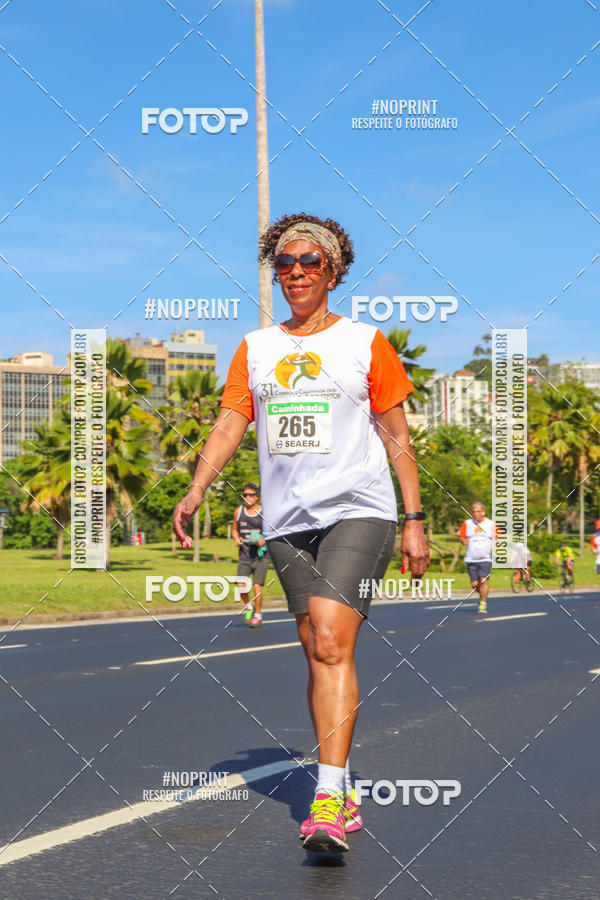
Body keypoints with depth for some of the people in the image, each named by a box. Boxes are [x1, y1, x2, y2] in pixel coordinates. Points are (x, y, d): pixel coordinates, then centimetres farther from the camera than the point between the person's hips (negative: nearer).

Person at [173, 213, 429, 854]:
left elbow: (396, 438, 7)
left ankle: (328, 798, -25)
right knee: (319, 654, 6)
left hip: (358, 512, -4)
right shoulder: (255, 349, 15)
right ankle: (342, 798, 16)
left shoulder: (364, 343, 6)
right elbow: (229, 423, 9)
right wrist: (196, 489, -7)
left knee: (331, 641, -20)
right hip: (287, 522, 4)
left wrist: (414, 522, 3)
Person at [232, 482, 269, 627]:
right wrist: (236, 539, -1)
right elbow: (234, 528, 19)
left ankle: (258, 615, 10)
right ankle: (248, 607, 19)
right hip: (244, 555, 3)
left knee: (257, 586, -7)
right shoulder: (239, 511, 5)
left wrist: (264, 540, -17)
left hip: (261, 555, -3)